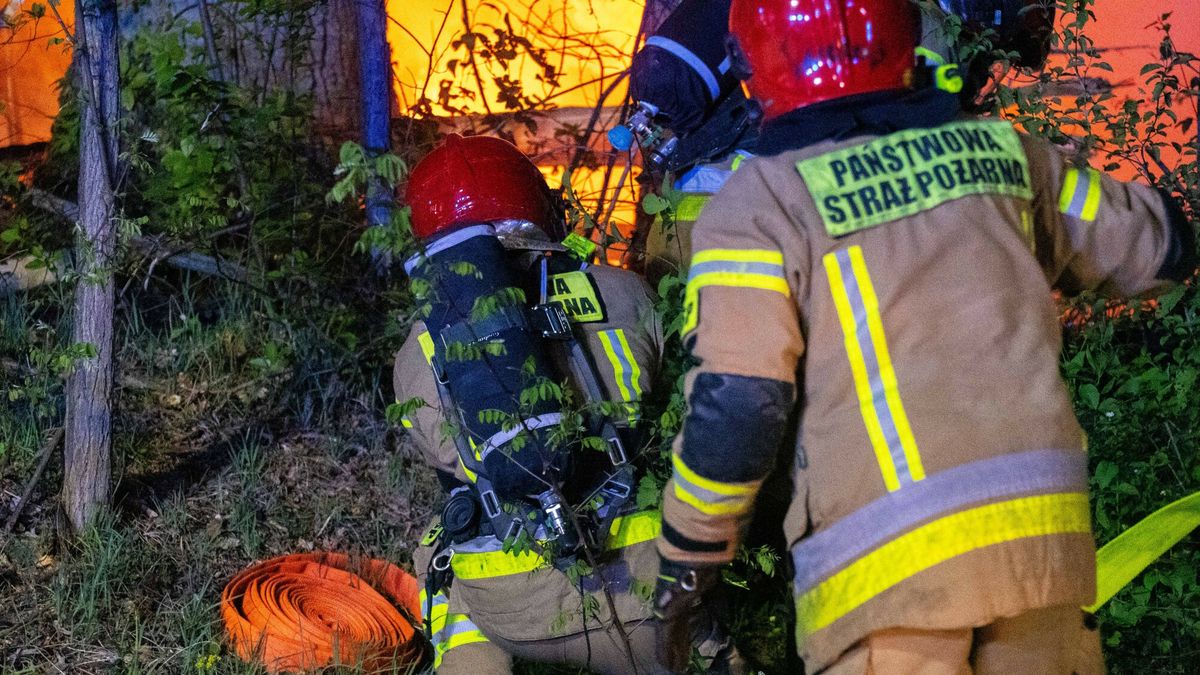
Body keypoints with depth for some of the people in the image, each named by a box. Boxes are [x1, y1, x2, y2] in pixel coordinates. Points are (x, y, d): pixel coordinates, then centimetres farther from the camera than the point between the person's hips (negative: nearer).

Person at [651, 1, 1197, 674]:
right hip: (1044, 524, 4)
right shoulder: (1001, 149, 10)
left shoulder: (758, 204, -2)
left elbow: (733, 410, -8)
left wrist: (686, 563, 5)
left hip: (883, 558, -4)